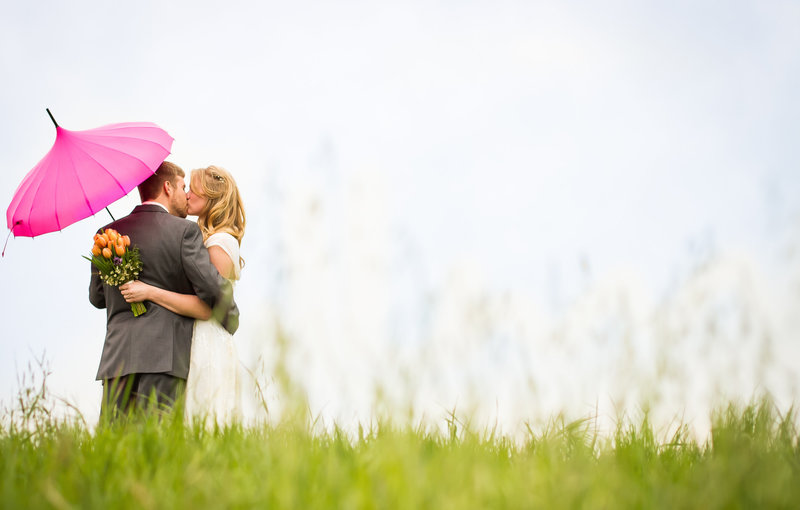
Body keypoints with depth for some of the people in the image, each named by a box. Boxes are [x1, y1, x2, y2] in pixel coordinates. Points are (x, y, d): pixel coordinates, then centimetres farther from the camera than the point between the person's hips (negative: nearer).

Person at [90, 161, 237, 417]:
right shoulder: (184, 231, -2)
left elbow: (97, 296, 21)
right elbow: (212, 287, -9)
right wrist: (231, 319, 9)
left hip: (116, 357, 4)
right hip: (164, 357, -4)